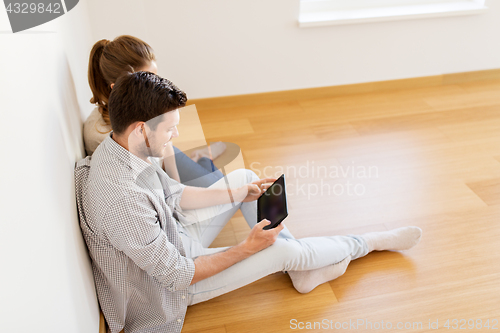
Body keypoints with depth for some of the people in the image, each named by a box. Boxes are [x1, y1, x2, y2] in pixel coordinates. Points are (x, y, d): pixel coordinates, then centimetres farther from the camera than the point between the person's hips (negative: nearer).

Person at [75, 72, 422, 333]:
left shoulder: (125, 148, -11)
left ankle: (303, 272, 10)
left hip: (173, 235, 9)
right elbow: (177, 276, -29)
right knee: (283, 250, -14)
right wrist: (247, 248, -21)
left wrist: (241, 193, -1)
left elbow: (174, 195, 5)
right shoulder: (122, 198, -38)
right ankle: (370, 242, 15)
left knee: (244, 176, 5)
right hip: (175, 280, -8)